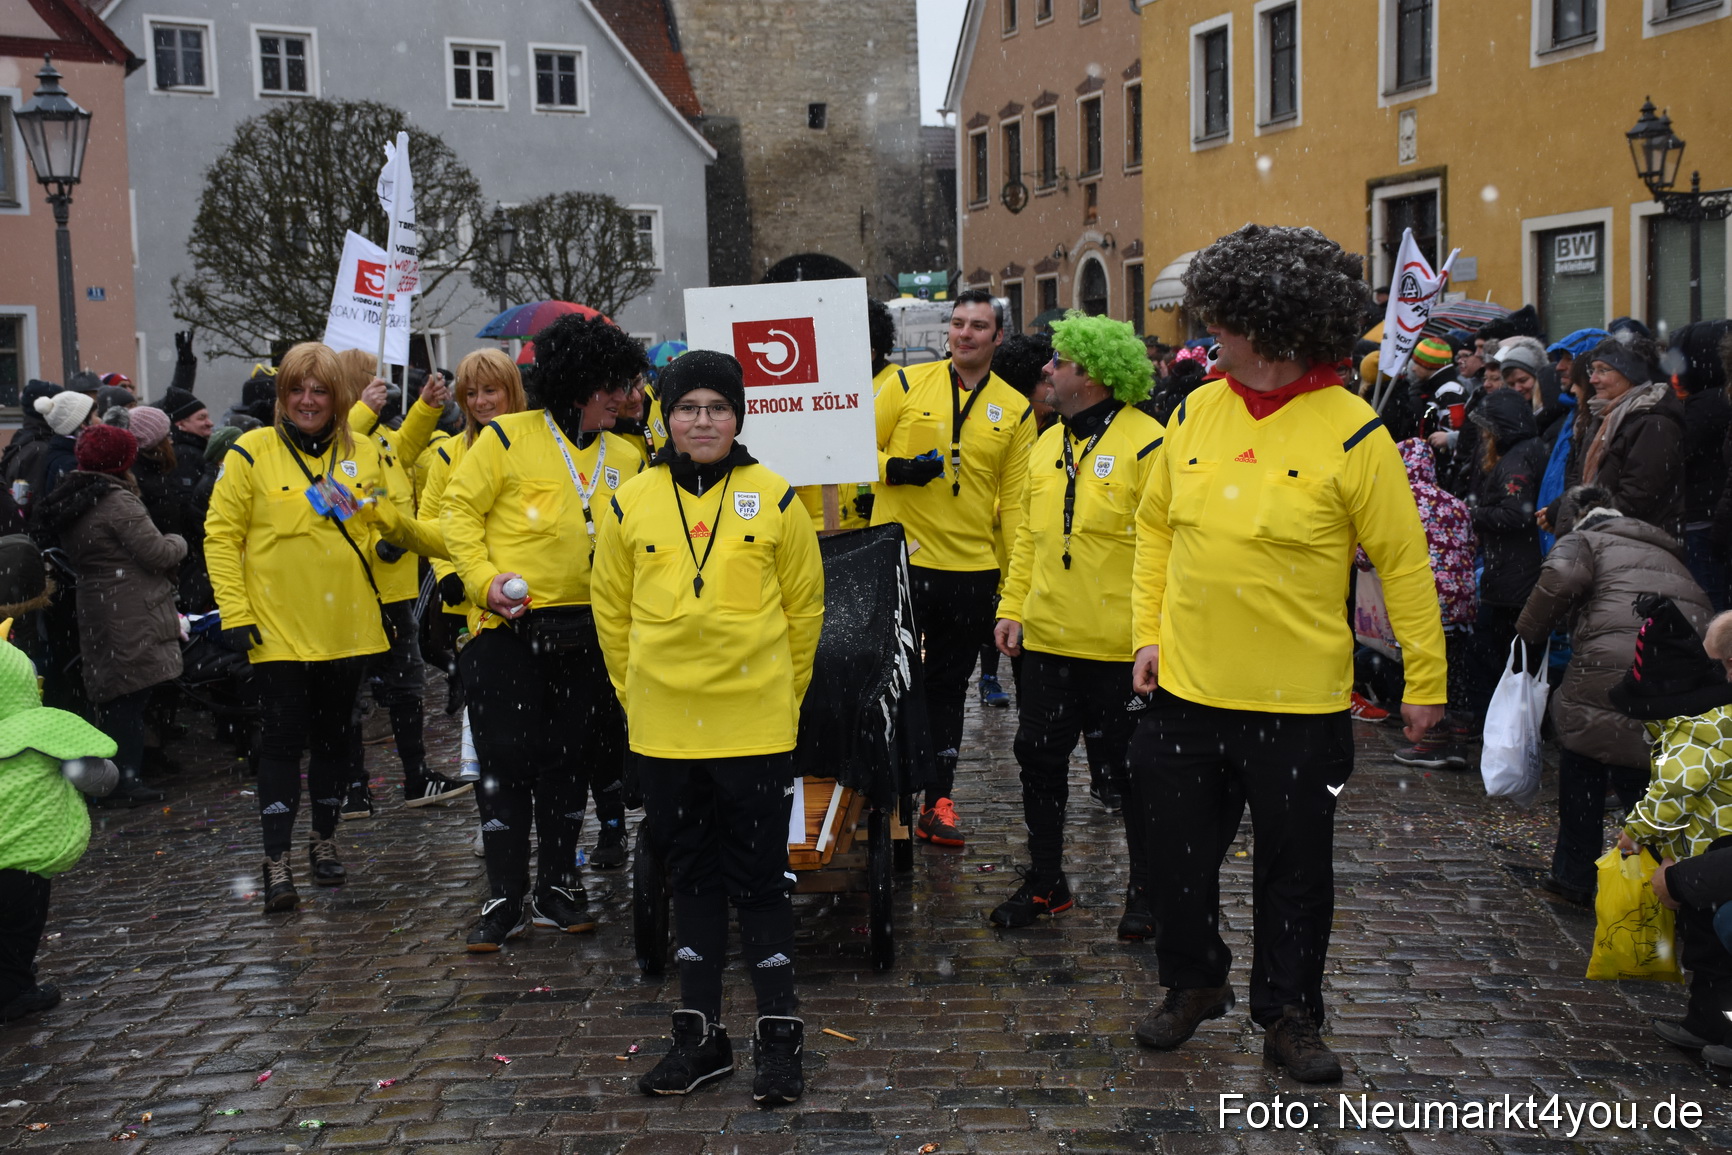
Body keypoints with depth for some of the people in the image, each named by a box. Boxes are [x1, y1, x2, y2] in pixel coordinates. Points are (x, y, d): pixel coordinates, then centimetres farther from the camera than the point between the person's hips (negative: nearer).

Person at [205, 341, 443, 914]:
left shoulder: (362, 455, 6)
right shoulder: (251, 453, -6)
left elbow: (389, 524, 16)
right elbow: (221, 535, -6)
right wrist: (235, 613, -11)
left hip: (346, 626, 4)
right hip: (278, 629, -4)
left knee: (334, 736, 14)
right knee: (282, 741, -1)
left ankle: (324, 841, 30)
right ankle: (276, 862, 7)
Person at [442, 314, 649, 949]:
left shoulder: (626, 458, 9)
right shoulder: (508, 437, -5)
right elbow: (460, 509, -4)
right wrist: (484, 579, -14)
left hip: (587, 631, 4)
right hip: (509, 627, -4)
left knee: (568, 761, 11)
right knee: (507, 760, -2)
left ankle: (556, 887, 22)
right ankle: (505, 898, 8)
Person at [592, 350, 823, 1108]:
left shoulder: (774, 499, -2)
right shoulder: (630, 504, 1)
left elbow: (804, 606, 4)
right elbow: (612, 611, 10)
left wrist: (780, 692, 6)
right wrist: (638, 695, 10)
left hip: (755, 726, -2)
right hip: (662, 729, 2)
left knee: (759, 878, 5)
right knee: (691, 875, 13)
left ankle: (779, 1036, 17)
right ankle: (700, 1034, 25)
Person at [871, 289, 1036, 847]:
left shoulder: (1015, 410, 5)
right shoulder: (908, 384, 0)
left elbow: (1015, 501, 5)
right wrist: (895, 470, -18)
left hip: (972, 569, 2)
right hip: (901, 556, -2)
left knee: (949, 688, 11)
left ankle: (937, 800, 20)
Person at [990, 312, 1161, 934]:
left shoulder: (1146, 443, -11)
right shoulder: (1047, 445, 11)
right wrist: (1012, 608, 8)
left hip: (1119, 648, -7)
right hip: (1046, 642, 7)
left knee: (1131, 769, 7)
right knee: (1039, 760, 13)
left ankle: (1147, 891, 24)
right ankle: (1045, 883, 29)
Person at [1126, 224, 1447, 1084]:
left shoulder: (1349, 431, -12)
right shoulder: (1194, 411, 1)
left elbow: (1403, 562, -7)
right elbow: (1155, 527, 11)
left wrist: (1424, 679, -7)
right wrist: (1148, 632, 5)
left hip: (1299, 699, -4)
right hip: (1187, 689, 4)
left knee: (1295, 865, 11)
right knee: (1181, 850, 16)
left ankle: (1289, 1015, 29)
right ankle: (1193, 982, 38)